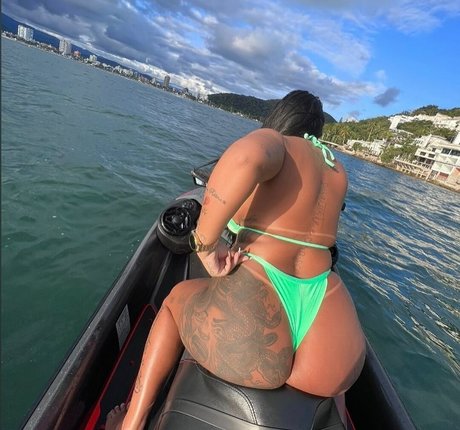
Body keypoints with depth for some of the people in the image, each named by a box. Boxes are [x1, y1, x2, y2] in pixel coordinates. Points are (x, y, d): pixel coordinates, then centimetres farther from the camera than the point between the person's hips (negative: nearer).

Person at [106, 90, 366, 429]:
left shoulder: (273, 140, 0)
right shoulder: (338, 171, 18)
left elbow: (245, 158, -27)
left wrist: (206, 244, -15)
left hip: (249, 336, -5)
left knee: (177, 298, 27)